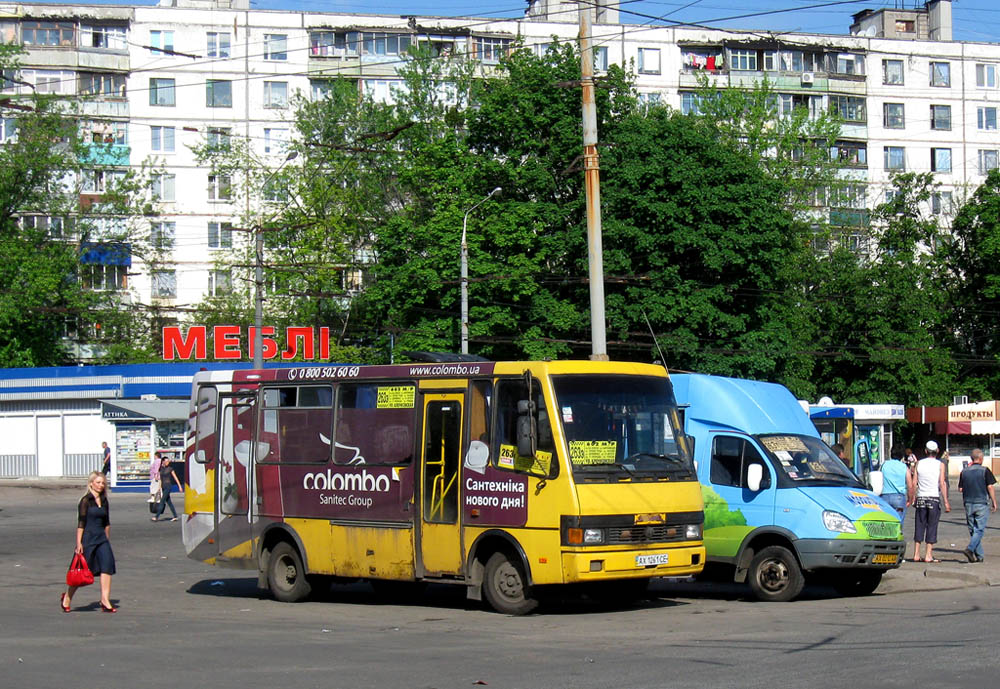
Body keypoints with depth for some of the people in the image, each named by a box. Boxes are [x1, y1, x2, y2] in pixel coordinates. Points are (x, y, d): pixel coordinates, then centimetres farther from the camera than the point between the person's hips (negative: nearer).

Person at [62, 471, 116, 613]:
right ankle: (67, 597, 24)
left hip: (101, 538, 5)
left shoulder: (104, 501, 11)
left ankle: (105, 601, -14)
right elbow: (81, 523, -11)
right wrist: (79, 543, -15)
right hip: (88, 538, -5)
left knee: (107, 566, -13)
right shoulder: (86, 501, -7)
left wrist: (108, 540, 19)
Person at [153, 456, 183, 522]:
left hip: (168, 486, -7)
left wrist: (179, 486, -5)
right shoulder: (161, 469, 11)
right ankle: (175, 516, 13)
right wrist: (160, 488, 16)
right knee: (168, 502, 8)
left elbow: (175, 478, -3)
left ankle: (157, 517, -12)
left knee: (162, 501, -10)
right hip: (163, 486, 7)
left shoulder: (170, 468, -5)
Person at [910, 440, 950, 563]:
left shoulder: (919, 463, 5)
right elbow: (942, 484, -8)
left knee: (919, 526, 7)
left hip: (921, 498, 2)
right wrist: (946, 502, -8)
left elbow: (914, 483, 3)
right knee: (932, 527, 2)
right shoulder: (940, 465, -2)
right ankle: (928, 555, -1)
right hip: (934, 498, -2)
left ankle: (916, 554, 6)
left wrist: (913, 498, 14)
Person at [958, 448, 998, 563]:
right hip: (982, 503, -4)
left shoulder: (964, 471, 4)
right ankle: (970, 549, -21)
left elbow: (960, 489, 7)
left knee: (973, 530, 10)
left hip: (968, 503, 4)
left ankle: (979, 555, 10)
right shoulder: (985, 471, -7)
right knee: (980, 529, -2)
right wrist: (994, 502, 0)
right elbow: (990, 487, -9)